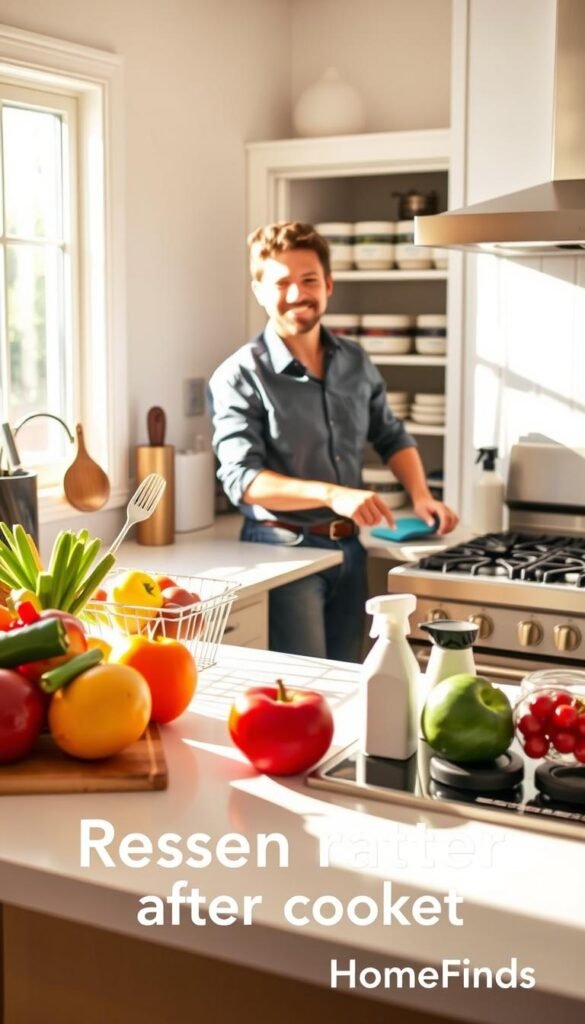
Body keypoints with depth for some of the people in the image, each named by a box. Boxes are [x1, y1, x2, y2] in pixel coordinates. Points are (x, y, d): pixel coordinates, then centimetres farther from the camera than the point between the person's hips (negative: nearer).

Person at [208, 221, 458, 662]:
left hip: (349, 548, 6)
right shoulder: (240, 377, -12)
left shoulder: (355, 362, 6)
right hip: (284, 550, -6)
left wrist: (421, 495, 1)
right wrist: (332, 494, -32)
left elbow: (392, 436, 19)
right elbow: (242, 479, -20)